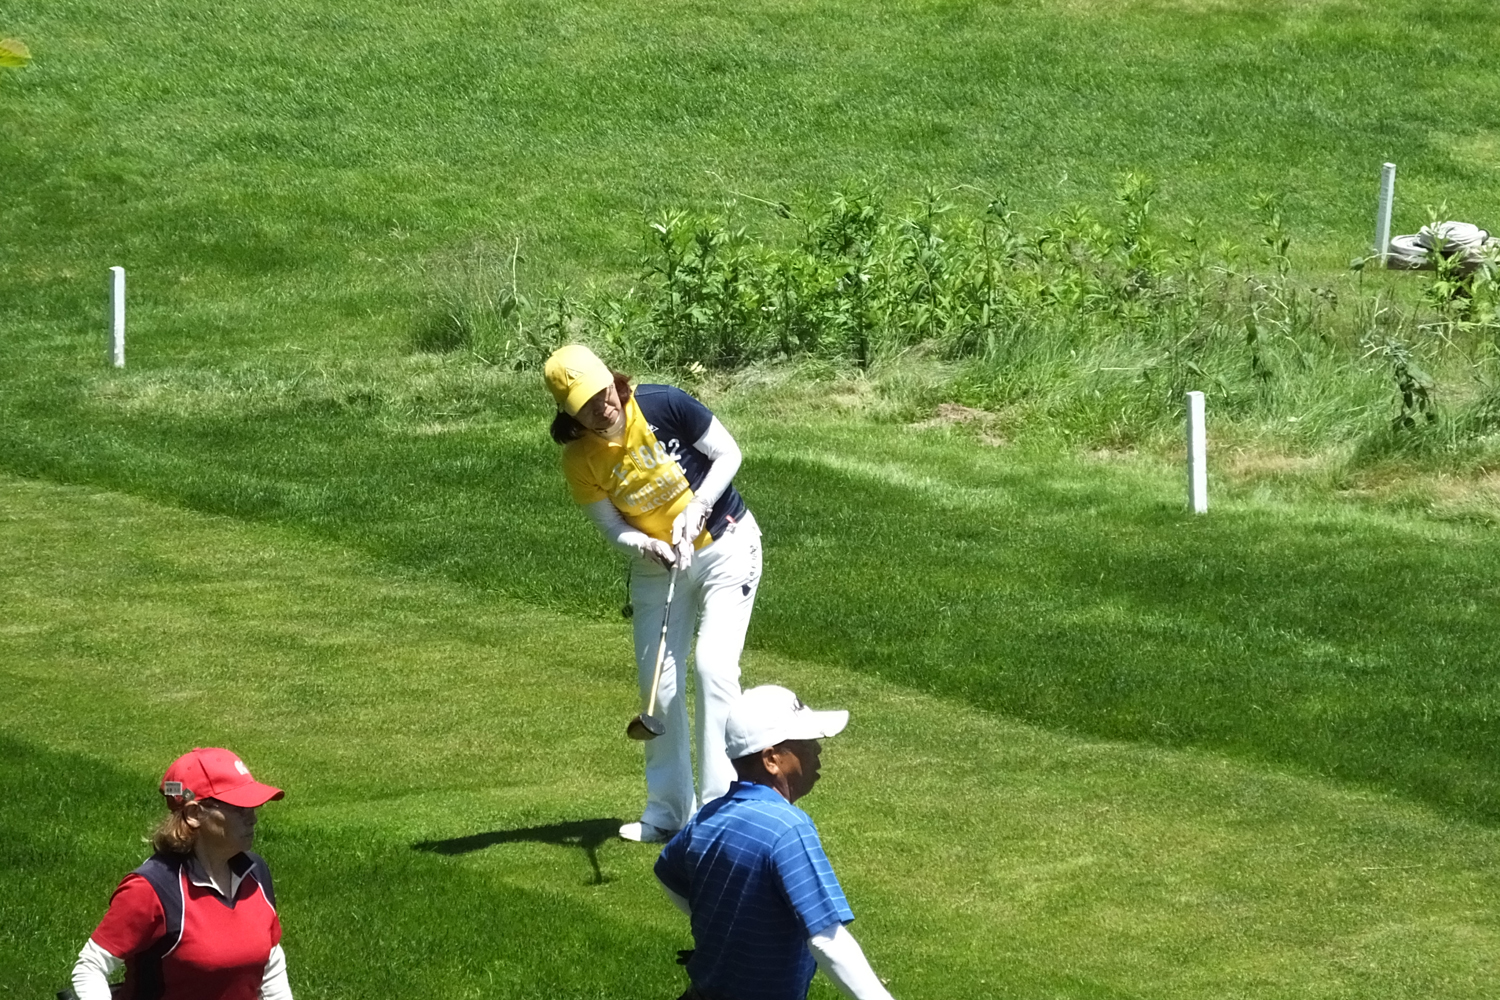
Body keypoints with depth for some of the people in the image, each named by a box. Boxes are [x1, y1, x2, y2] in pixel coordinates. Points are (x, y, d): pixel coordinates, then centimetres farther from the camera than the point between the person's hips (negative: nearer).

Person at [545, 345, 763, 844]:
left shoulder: (664, 406, -23)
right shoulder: (579, 460, -15)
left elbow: (728, 454, -13)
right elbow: (613, 527, -9)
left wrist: (695, 510, -24)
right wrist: (652, 547, -29)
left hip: (725, 545, -4)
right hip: (656, 563, 4)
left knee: (712, 666, -15)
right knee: (658, 680, 3)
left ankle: (720, 803, -11)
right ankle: (668, 810, 16)